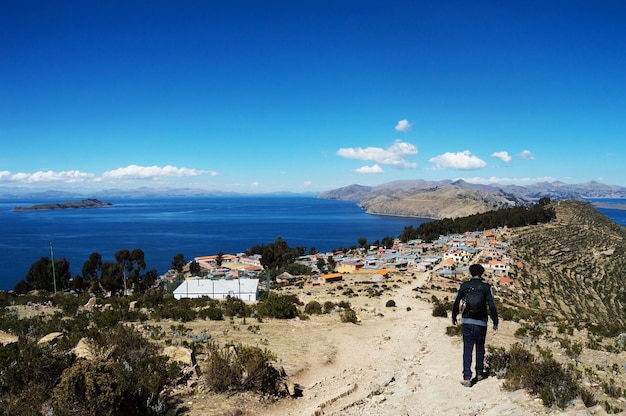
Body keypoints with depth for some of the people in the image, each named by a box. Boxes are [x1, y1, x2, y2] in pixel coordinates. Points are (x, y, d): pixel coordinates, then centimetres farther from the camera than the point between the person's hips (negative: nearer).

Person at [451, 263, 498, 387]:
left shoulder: (464, 286, -3)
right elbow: (492, 306, -11)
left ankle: (467, 378, -2)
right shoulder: (487, 287, -7)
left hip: (466, 322, 0)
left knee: (467, 350, 4)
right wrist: (495, 324, -6)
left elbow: (456, 303, 2)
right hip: (481, 324, 0)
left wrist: (454, 317, 18)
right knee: (480, 349, 19)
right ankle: (479, 373, 32)